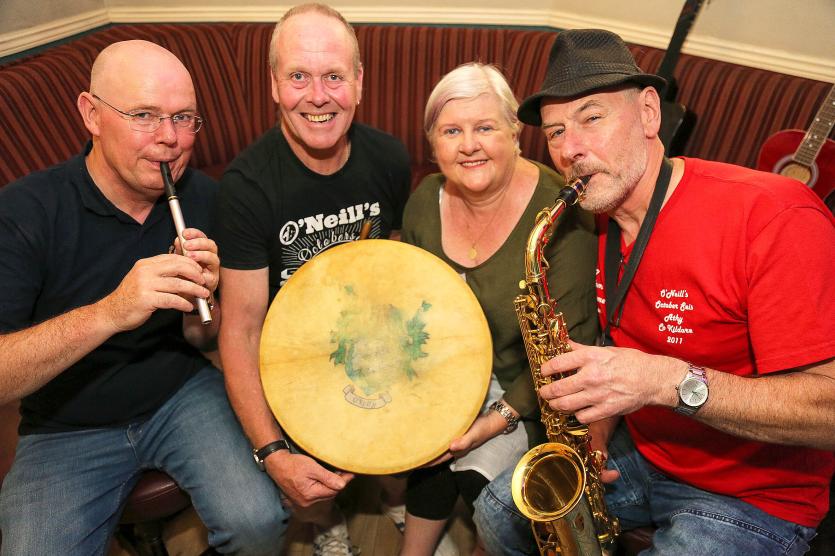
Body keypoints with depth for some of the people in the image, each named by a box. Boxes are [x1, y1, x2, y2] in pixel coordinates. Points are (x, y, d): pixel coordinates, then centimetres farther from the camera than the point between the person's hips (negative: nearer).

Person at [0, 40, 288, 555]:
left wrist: (201, 303, -21)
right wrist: (109, 313, -40)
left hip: (182, 395, 2)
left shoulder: (204, 197, -7)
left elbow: (201, 341, 2)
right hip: (68, 430, -1)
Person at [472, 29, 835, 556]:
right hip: (636, 450, 7)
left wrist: (670, 381, -37)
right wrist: (595, 431, -5)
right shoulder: (602, 222, -1)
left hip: (752, 495, -6)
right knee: (497, 512, 4)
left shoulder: (774, 217, -25)